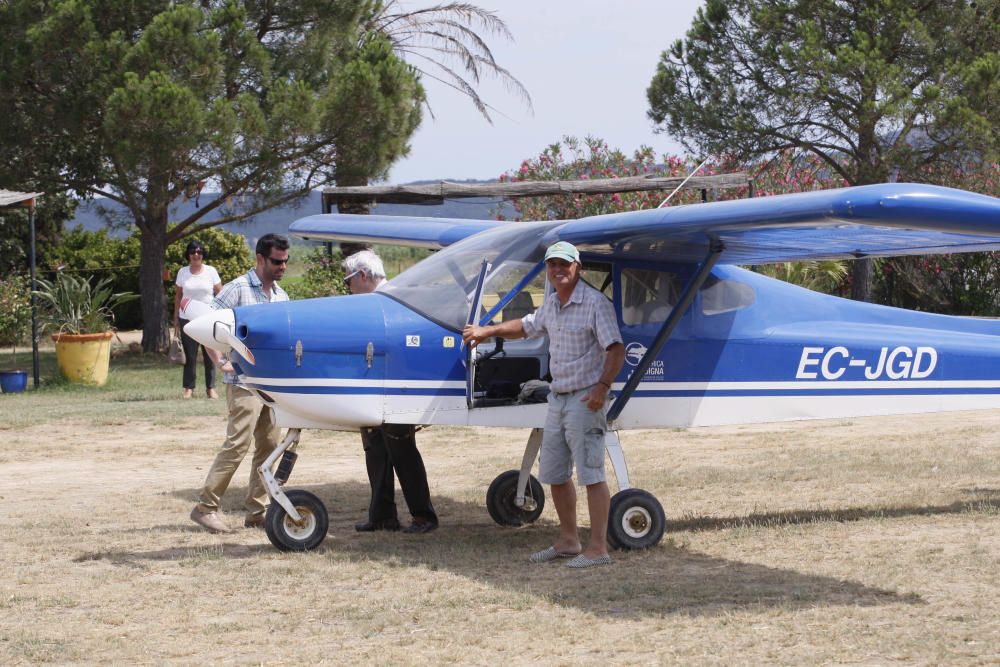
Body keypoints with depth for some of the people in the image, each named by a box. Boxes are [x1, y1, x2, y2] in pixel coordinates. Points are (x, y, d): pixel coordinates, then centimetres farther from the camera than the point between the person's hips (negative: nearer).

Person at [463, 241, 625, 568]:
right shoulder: (550, 304, 12)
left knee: (591, 474, -8)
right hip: (557, 397, 9)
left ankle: (597, 548, -5)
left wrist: (603, 386, -26)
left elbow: (616, 348, -17)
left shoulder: (595, 303, -12)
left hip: (585, 398, -9)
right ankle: (567, 541, 25)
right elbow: (527, 326, 32)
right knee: (554, 474, 14)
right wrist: (487, 331, 30)